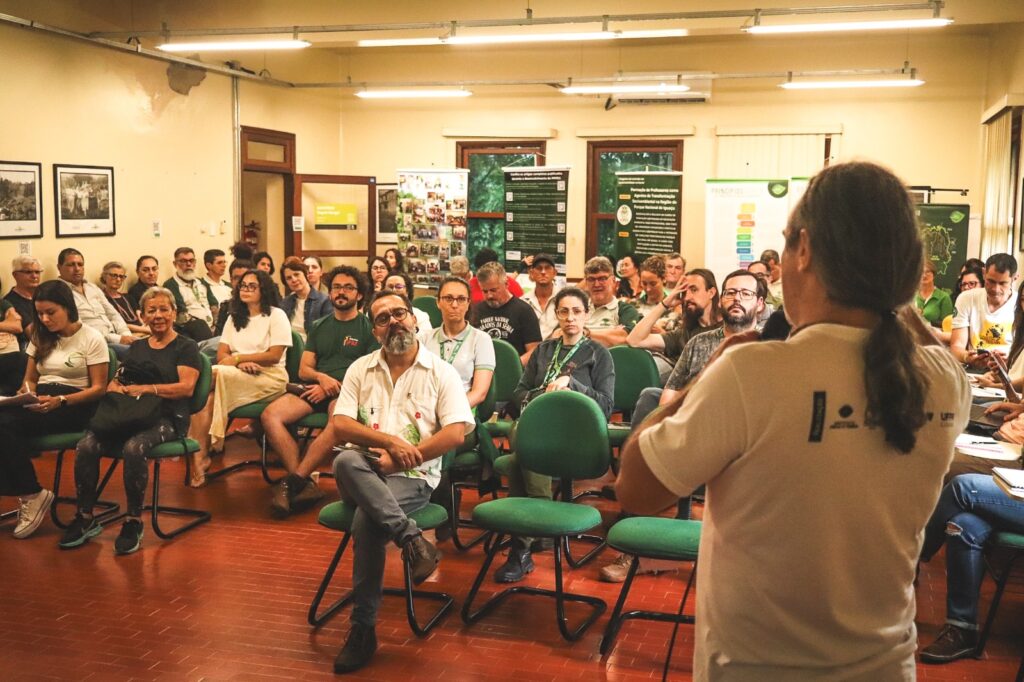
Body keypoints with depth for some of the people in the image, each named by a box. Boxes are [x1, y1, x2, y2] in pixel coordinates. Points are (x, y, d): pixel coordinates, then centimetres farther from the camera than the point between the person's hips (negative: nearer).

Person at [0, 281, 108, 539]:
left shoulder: (92, 339, -2)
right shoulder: (41, 338, 17)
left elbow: (99, 388, -6)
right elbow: (30, 379, 21)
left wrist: (60, 401, -20)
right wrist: (25, 394, -4)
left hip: (75, 404, -6)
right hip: (41, 400, 6)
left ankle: (32, 495, -18)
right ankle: (30, 494, -21)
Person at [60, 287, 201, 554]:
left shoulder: (186, 347, 6)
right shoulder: (136, 348, 25)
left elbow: (186, 387, -8)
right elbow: (115, 383, 19)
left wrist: (144, 388, -13)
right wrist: (115, 387, -6)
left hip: (167, 417, -5)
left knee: (134, 448, -37)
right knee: (86, 446, -23)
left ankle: (134, 522, -21)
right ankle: (85, 518, -10)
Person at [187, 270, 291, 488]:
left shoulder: (276, 316, 5)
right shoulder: (234, 318, 22)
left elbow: (274, 356, -7)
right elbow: (221, 355, 11)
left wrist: (237, 358, -7)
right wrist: (242, 363, -11)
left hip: (270, 378, -5)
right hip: (238, 377, 5)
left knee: (214, 374, -30)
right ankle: (200, 453, -32)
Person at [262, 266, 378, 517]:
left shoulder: (368, 328, 7)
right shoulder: (319, 327, 21)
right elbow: (303, 370, 17)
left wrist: (332, 388, -10)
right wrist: (321, 377, -7)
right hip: (314, 389, 5)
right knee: (270, 415, -23)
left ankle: (292, 481, -30)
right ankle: (305, 484, -27)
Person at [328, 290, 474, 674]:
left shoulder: (441, 372, 4)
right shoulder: (360, 369, 12)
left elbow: (456, 433, -6)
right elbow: (341, 426, 2)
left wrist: (403, 458, -13)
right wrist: (390, 441, -14)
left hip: (413, 477, -3)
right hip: (363, 473, 3)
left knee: (367, 520, -32)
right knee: (346, 461, -34)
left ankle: (363, 628, -19)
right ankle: (412, 539, -38)